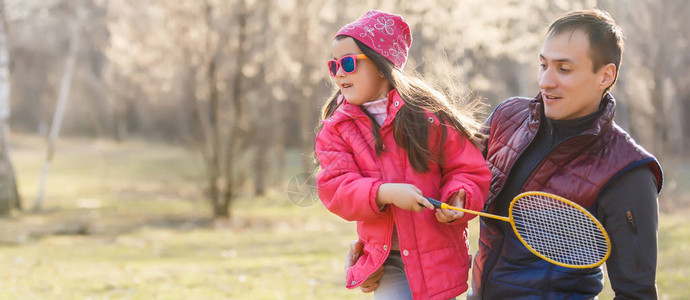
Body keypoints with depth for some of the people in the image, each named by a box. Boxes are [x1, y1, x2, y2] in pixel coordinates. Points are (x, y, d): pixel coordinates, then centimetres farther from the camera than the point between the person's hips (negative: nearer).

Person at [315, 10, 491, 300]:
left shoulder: (430, 115, -4)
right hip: (385, 260, 1)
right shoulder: (336, 129, 4)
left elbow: (469, 170, -1)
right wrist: (385, 194, -24)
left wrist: (456, 201, -21)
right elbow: (335, 187, -8)